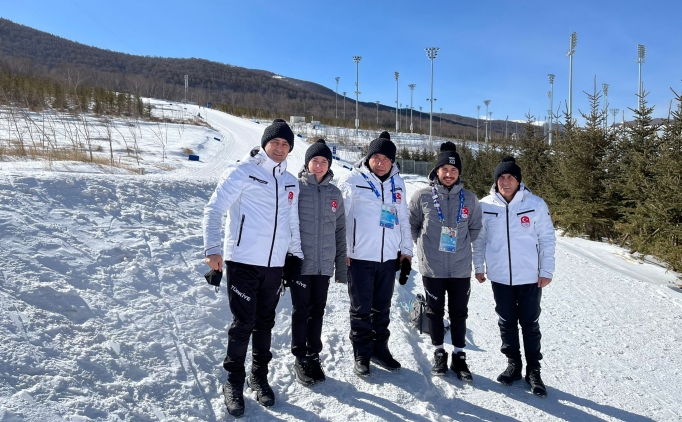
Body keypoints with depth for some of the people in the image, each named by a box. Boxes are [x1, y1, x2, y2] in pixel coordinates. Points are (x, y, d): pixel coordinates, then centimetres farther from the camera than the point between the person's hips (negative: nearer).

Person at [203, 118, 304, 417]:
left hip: (275, 265, 5)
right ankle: (234, 381, 19)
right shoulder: (242, 172, -5)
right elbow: (213, 210, -8)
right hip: (243, 261, -5)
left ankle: (259, 375, 31)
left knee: (265, 322, 14)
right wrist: (213, 249, -17)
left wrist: (297, 255, 16)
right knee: (243, 323, -1)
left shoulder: (291, 183, 13)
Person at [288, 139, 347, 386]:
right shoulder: (297, 188, -3)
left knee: (317, 311, 12)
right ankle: (300, 359, 20)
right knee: (301, 311, 6)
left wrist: (341, 266, 10)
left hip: (324, 264, 3)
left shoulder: (334, 193, 9)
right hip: (300, 262, -3)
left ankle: (314, 356, 26)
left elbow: (340, 232, 11)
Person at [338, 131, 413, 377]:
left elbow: (403, 218, 16)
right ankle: (362, 355, 18)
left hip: (389, 257, 4)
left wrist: (406, 249, 14)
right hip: (360, 256, -4)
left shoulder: (397, 183, 10)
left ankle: (380, 348, 29)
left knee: (382, 307, 14)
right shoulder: (353, 181, -5)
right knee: (361, 309, 5)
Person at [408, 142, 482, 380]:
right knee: (435, 312, 12)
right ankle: (439, 353, 30)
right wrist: (425, 244, 2)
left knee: (459, 314, 11)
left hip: (461, 268, 1)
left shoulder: (469, 199, 0)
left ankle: (459, 357, 27)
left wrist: (461, 244, 4)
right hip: (432, 268, -1)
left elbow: (475, 228, 13)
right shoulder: (422, 196, -6)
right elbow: (411, 225, 6)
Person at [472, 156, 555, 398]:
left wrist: (546, 271, -4)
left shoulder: (536, 204, -8)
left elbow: (547, 239, -3)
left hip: (530, 277, -2)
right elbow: (479, 239, 6)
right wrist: (478, 267, 6)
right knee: (507, 323, 14)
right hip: (499, 277, 2)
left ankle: (533, 371, 23)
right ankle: (513, 364, 30)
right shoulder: (485, 205, -3)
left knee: (530, 325, 8)